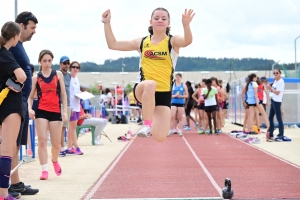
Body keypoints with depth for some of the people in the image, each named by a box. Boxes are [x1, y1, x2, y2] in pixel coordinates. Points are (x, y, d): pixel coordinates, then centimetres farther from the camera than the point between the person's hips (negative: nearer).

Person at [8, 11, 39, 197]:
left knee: (16, 144, 11)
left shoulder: (20, 46, 17)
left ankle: (15, 182, 16)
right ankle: (15, 184, -4)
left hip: (22, 100, 10)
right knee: (12, 144, -6)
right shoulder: (11, 45, -12)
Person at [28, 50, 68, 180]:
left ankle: (55, 161, 37)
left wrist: (65, 111, -1)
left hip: (56, 111, 1)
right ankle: (44, 170, -4)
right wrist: (30, 109, -11)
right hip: (41, 111, -1)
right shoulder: (36, 77, 5)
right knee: (42, 141, -8)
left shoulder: (58, 75, 6)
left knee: (56, 143, 6)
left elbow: (63, 94, 8)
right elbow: (30, 97, 8)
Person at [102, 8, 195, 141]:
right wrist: (107, 23, 2)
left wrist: (186, 25, -41)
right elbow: (112, 44, 11)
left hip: (164, 93, 0)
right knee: (150, 84, -40)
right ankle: (146, 124, -28)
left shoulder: (173, 41, 2)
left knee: (160, 137, -11)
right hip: (142, 90, 0)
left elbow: (187, 41, -22)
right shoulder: (141, 42, 8)